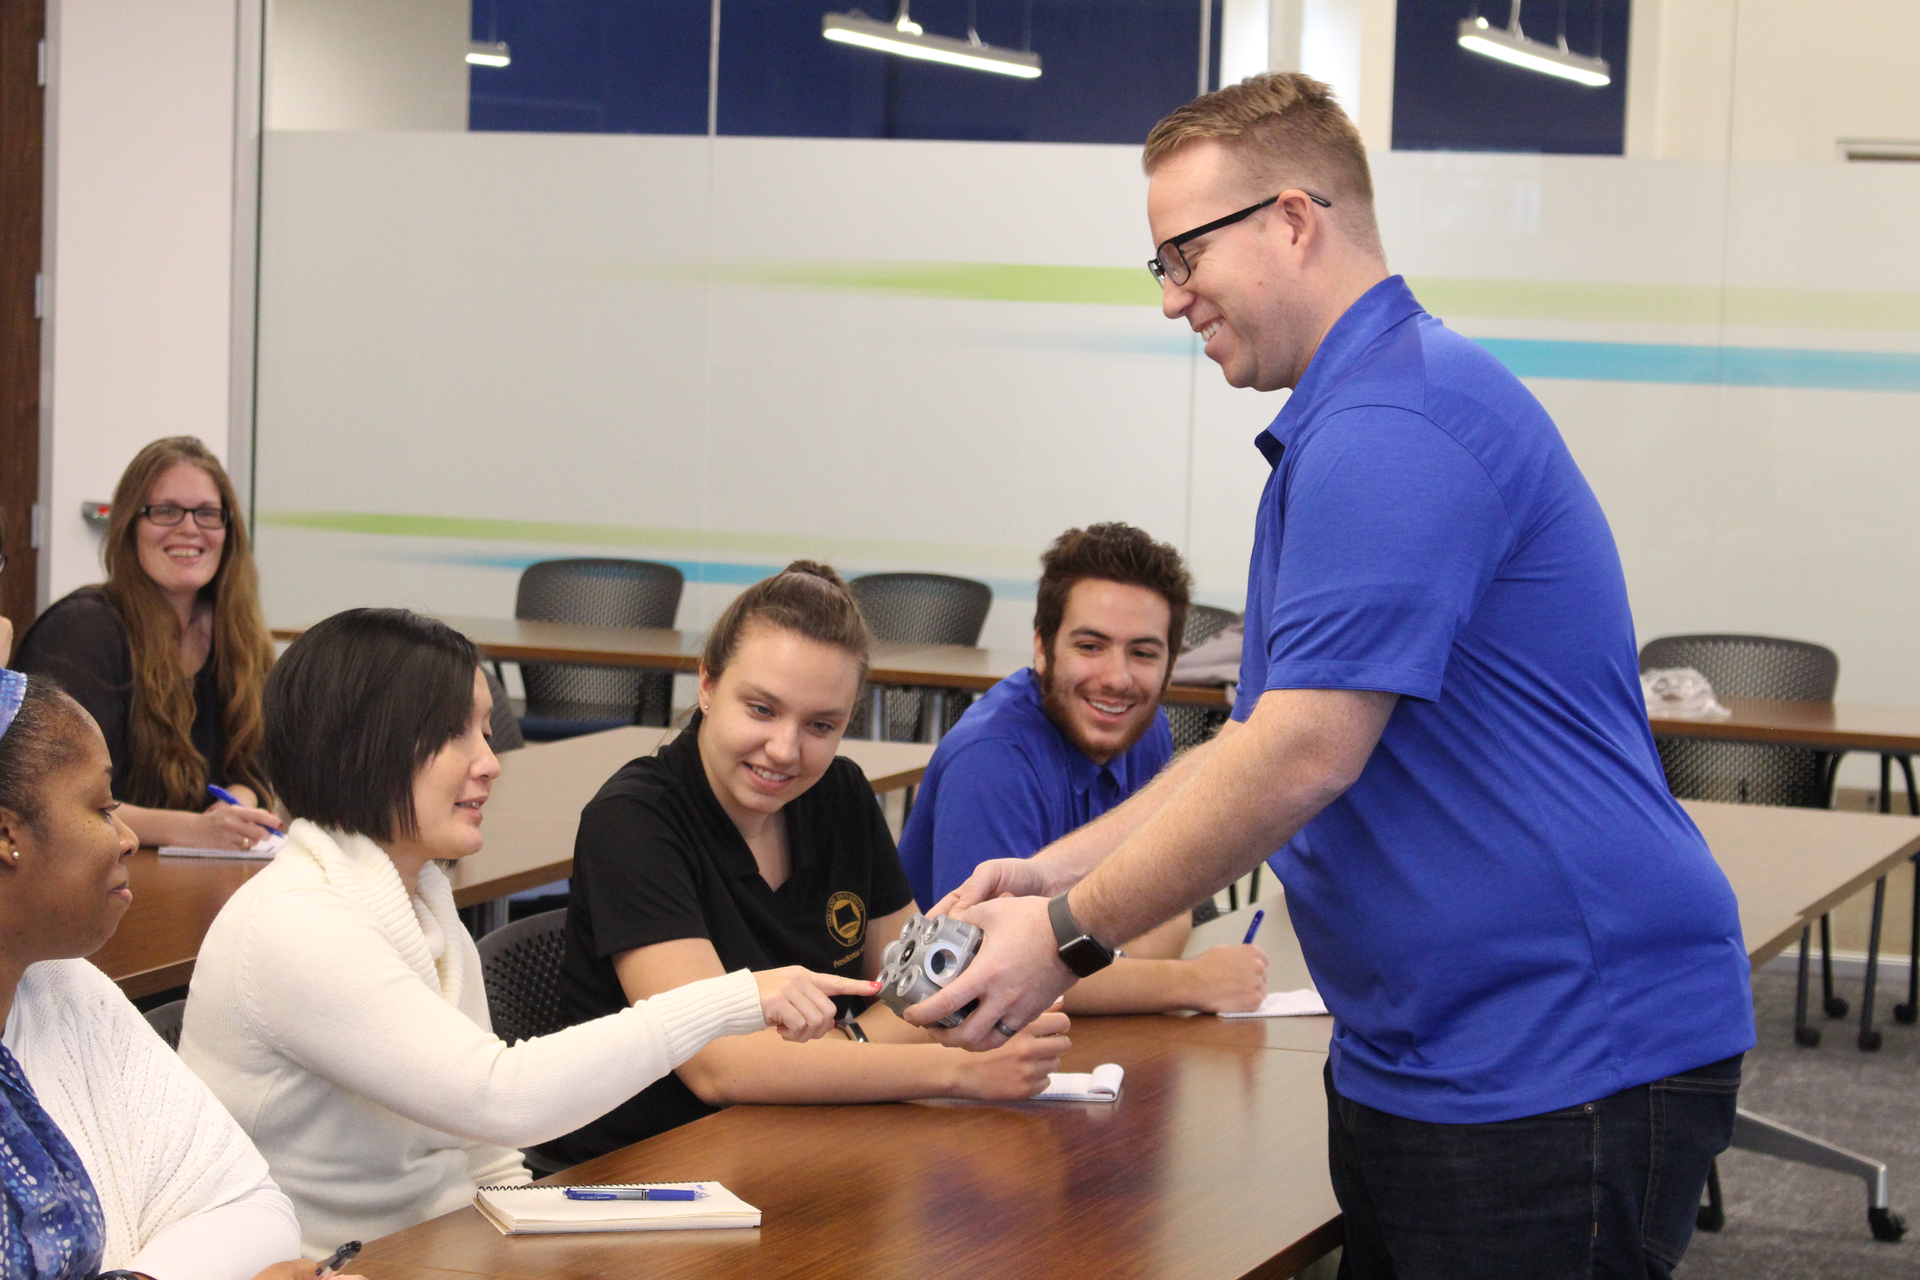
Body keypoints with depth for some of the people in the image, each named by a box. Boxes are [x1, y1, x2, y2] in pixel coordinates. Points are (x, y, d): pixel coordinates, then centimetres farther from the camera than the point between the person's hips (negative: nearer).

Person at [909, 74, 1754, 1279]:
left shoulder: (1390, 430, -18)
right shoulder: (1346, 422, 18)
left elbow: (1305, 756, -23)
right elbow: (1258, 740, 20)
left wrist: (1070, 933, -14)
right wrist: (1055, 871, 9)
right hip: (1417, 1061, 10)